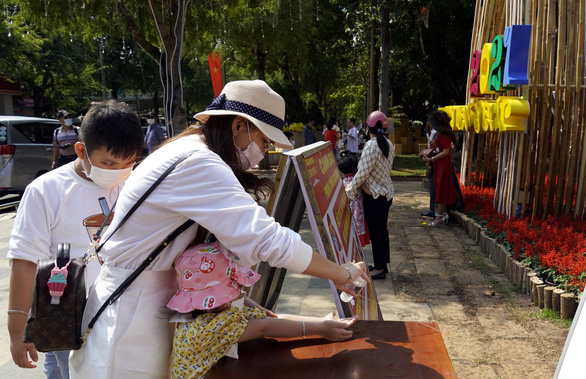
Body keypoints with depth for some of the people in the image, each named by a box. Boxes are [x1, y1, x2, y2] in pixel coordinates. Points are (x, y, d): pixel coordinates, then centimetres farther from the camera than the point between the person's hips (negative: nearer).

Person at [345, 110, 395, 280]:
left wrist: (349, 190, -8)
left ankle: (379, 269, 12)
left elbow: (363, 173, -20)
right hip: (386, 192, 8)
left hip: (374, 195, -8)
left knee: (375, 231, 2)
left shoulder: (371, 146, -20)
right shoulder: (389, 144, 5)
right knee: (382, 229, 17)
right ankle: (383, 264, 29)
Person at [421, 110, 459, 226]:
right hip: (439, 164, 9)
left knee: (441, 189, -4)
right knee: (440, 189, 13)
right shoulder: (441, 133, 9)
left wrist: (431, 159, -21)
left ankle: (439, 217, 1)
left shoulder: (444, 135, -19)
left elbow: (445, 152, -22)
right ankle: (444, 213, 21)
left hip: (444, 164, -9)